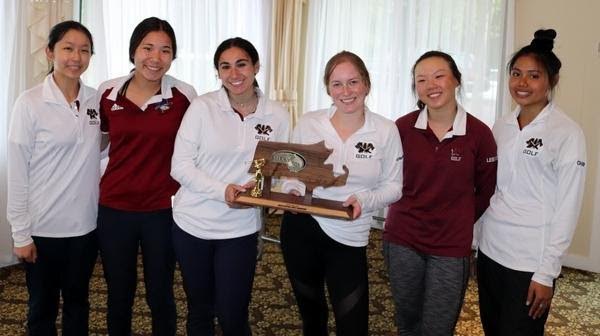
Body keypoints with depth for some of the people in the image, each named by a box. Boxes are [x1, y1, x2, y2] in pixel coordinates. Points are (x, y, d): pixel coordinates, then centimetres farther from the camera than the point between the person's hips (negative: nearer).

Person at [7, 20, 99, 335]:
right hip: (44, 226, -3)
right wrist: (21, 233, -9)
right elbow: (17, 173, -9)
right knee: (43, 307, 14)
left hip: (85, 223, 3)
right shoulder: (30, 103, -11)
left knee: (77, 302, 19)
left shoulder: (96, 100, 0)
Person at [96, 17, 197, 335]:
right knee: (118, 294, 16)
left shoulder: (184, 95, -7)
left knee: (160, 294, 13)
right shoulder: (107, 92, -1)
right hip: (114, 208, 2)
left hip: (163, 210, -1)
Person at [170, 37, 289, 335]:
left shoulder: (276, 115, -2)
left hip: (240, 230, 0)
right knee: (199, 312, 17)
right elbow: (180, 166, -10)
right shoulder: (202, 107, -8)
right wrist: (222, 190, -24)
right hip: (192, 224, 0)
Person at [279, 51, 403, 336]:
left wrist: (364, 201, -20)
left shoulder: (385, 131, -6)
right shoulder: (308, 123, -2)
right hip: (300, 227, 2)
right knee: (311, 313, 23)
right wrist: (292, 191, -14)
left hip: (349, 237, -2)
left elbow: (393, 187, -1)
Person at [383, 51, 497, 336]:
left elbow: (486, 191, 3)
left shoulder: (479, 133, -9)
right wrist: (407, 211, 4)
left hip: (451, 247, -1)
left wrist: (459, 221, 4)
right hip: (402, 240, 2)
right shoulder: (403, 127, -6)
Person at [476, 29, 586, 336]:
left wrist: (547, 272, -12)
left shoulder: (567, 133, -10)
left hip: (530, 263, -5)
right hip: (489, 252, 5)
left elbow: (567, 208, -11)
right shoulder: (502, 127, 6)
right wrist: (479, 244, 11)